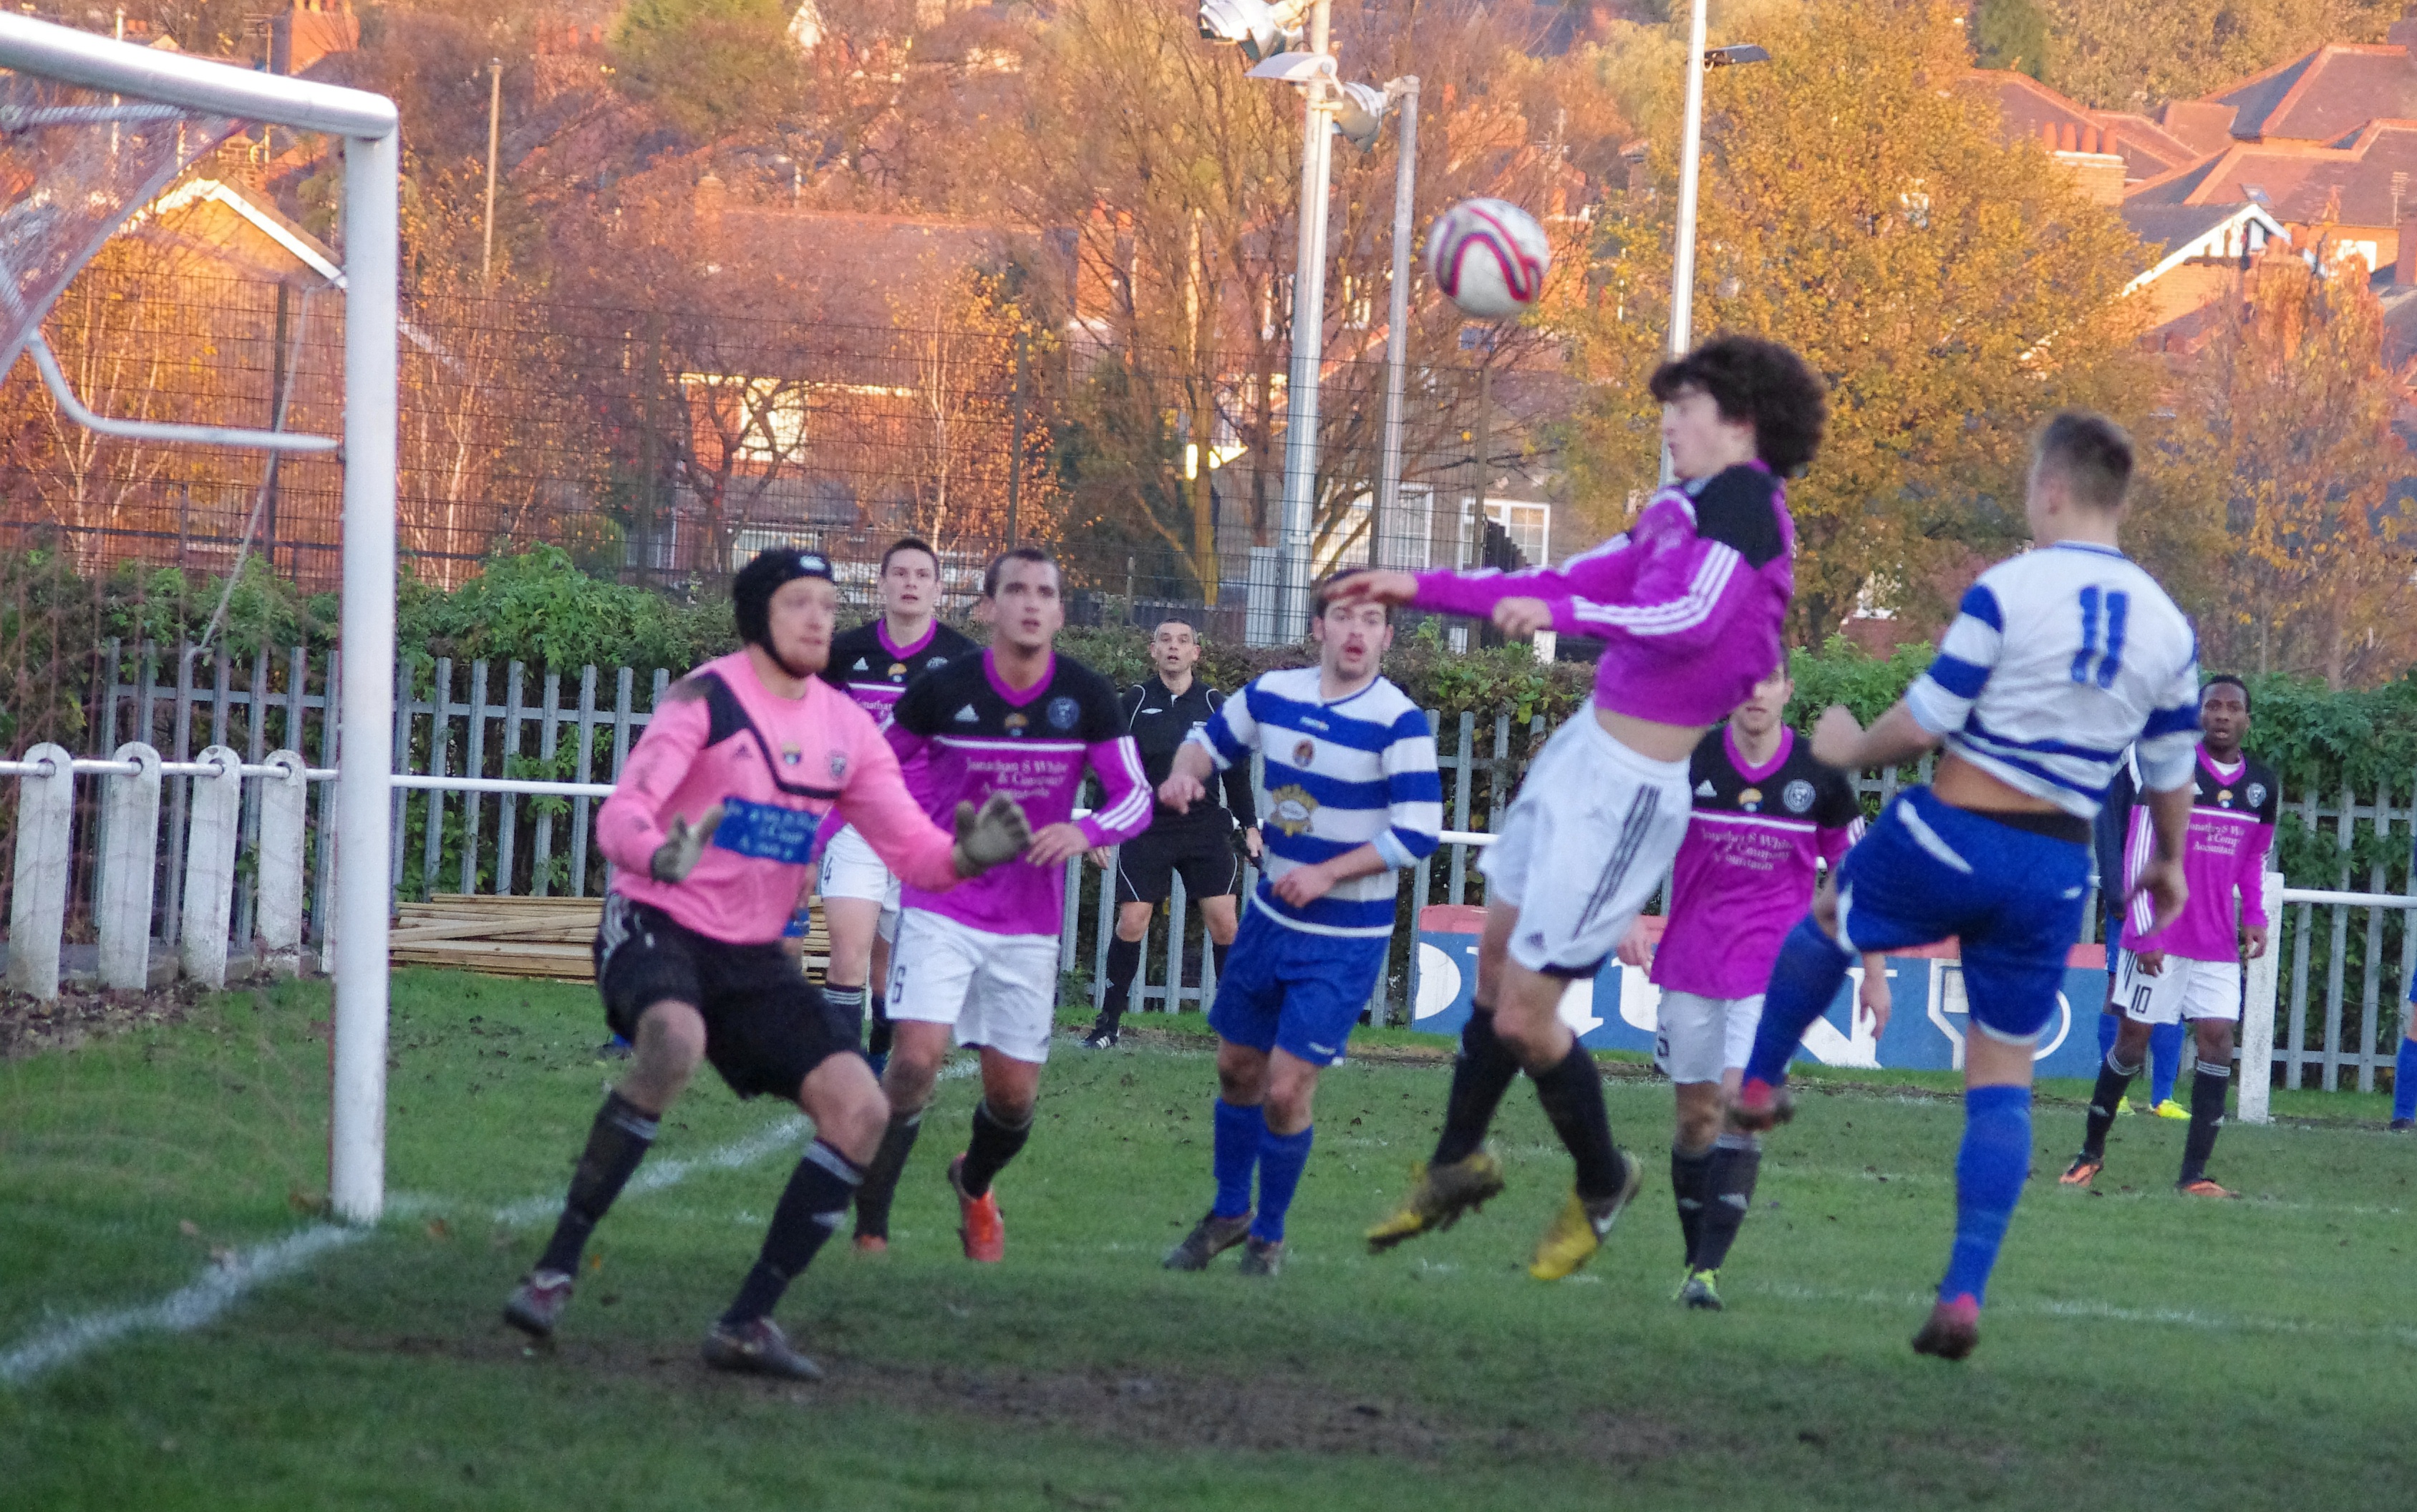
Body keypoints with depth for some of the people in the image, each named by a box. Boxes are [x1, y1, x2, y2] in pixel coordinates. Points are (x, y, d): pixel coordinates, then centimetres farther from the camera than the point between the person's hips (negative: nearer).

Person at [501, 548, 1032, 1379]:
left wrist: (966, 855, -16)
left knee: (860, 1109, -8)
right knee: (674, 1041, -38)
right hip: (655, 927, -6)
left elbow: (911, 849, 7)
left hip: (753, 958, 6)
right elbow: (621, 813, -21)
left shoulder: (846, 728, 6)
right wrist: (661, 856, -44)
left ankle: (748, 1323, -2)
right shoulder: (705, 699, -11)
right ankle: (554, 1271, -30)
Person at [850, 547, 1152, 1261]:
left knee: (1015, 1095, 6)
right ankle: (869, 1232, -10)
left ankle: (974, 1184, 42)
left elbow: (1136, 796, -3)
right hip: (942, 910, -2)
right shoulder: (942, 690, -10)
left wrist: (1085, 831, -24)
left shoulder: (1088, 697, -7)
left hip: (1029, 926, 2)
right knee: (916, 1059, -20)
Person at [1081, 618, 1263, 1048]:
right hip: (1146, 827, -1)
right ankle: (1109, 1022, 6)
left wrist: (1250, 826, 9)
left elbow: (1236, 771, 12)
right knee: (1131, 923, -7)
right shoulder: (1134, 702, 2)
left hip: (1205, 827, 1)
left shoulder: (1214, 704, 5)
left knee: (1223, 922, -7)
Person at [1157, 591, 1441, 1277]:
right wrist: (1185, 774, -7)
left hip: (1346, 939, -5)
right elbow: (1211, 743, 16)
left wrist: (1327, 874, -23)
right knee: (1237, 1068, 14)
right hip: (1271, 918, 5)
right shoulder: (1271, 693, -1)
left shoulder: (1399, 722, -17)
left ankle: (1269, 1236, 14)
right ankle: (1229, 1213, 35)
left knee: (1285, 1090, -8)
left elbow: (1418, 833, -19)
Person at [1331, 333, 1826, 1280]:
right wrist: (1422, 590, 22)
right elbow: (1573, 584, 21)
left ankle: (1601, 1183, 21)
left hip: (1630, 790, -9)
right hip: (1587, 747, 9)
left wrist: (1557, 613, -35)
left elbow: (1691, 619, -32)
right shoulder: (1680, 507, 11)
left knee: (1523, 1017, -3)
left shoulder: (1743, 502, -17)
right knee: (1498, 961, 20)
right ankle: (1457, 1165, 38)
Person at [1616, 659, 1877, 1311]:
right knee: (1696, 1114, 6)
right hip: (1691, 963, 2)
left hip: (1774, 969, -2)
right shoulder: (1689, 764, -4)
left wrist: (1874, 971, 10)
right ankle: (1694, 1260, 21)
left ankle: (1708, 1269, -20)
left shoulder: (1818, 776, -3)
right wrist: (1628, 917, -15)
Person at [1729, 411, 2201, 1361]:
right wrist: (2168, 863, 29)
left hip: (1950, 837, -3)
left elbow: (1924, 722, -11)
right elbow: (2171, 776, 11)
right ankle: (1965, 1294, -1)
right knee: (2003, 1084, 9)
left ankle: (1756, 1086, 44)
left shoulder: (2007, 590, -12)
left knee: (1825, 923, 30)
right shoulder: (2169, 630, 2)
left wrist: (1852, 750, 10)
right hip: (2056, 869, 3)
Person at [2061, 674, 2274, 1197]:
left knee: (2217, 1040, -8)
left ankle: (2194, 1174, -7)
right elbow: (2138, 855, -9)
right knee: (2132, 1038, 2)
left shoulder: (2262, 785, 7)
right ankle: (2091, 1152, 20)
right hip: (2160, 938, -4)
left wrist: (2254, 917, 5)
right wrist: (2144, 932, -14)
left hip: (2218, 943, 4)